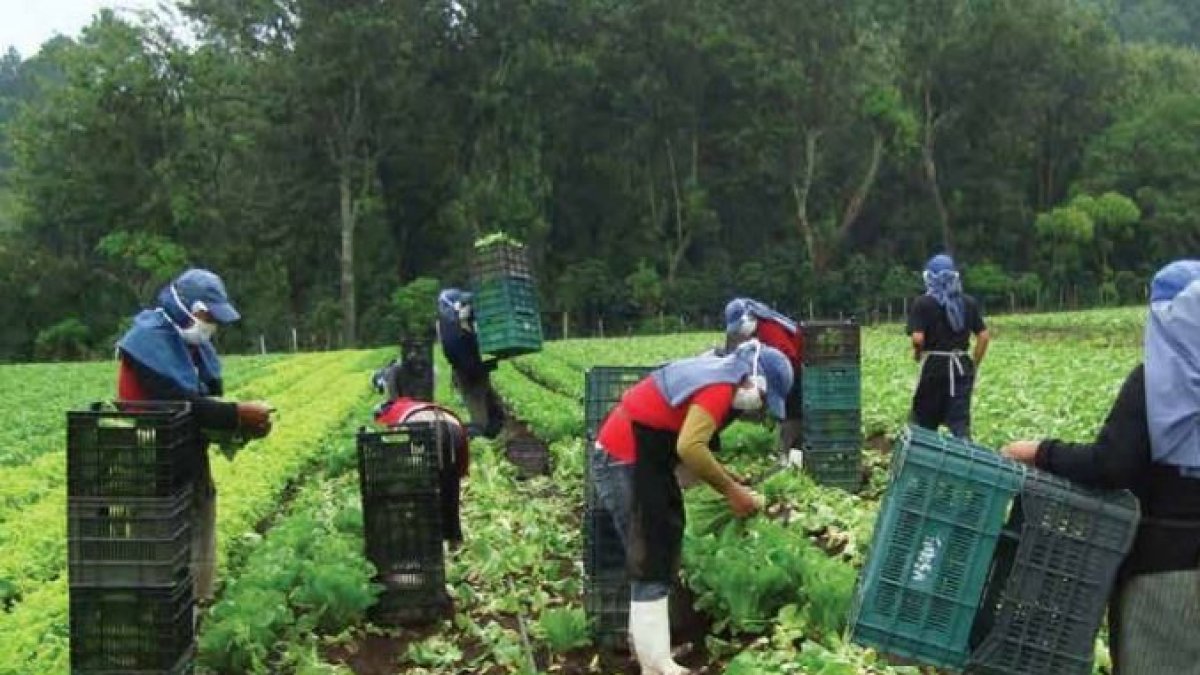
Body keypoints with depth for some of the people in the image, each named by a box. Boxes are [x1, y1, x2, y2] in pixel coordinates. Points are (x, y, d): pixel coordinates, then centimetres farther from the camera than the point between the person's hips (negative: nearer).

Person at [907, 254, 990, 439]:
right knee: (960, 423, 4)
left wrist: (917, 353, 5)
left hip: (934, 366, -3)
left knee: (925, 423, 9)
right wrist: (974, 366, 13)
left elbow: (918, 338, -16)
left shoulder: (923, 303, -6)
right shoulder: (968, 303, 8)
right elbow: (984, 336, 5)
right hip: (962, 366, 4)